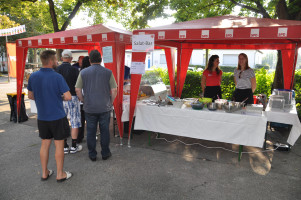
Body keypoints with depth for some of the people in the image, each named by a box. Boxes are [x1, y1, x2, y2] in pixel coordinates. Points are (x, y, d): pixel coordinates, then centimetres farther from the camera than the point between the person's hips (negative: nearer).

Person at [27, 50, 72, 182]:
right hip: (57, 117, -5)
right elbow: (68, 97, -18)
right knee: (59, 145, 6)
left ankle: (44, 173, 28)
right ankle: (60, 174, 18)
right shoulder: (57, 77, -17)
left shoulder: (33, 76, 0)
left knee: (45, 144, 16)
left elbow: (30, 96, 10)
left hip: (42, 117, 6)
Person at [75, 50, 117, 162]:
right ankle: (105, 153, 22)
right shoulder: (108, 72, -5)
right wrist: (110, 102, 8)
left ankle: (92, 154, 22)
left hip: (89, 108, 1)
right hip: (105, 107, 0)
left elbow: (78, 90, -2)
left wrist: (84, 101, 11)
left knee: (91, 131, 11)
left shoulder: (83, 72, -2)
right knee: (105, 131, 11)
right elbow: (114, 90, -6)